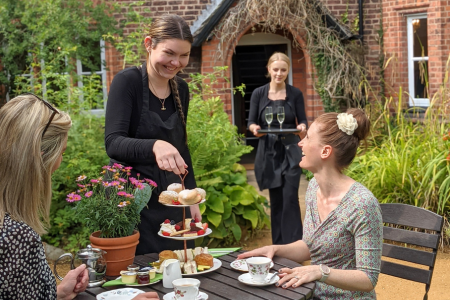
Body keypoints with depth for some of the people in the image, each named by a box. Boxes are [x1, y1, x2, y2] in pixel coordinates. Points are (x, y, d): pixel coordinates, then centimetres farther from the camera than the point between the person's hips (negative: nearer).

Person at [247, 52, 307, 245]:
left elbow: (302, 121, 3)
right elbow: (251, 122, 2)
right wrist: (255, 128, -21)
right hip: (268, 151, 1)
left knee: (290, 198, -9)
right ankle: (278, 245, 17)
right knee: (275, 200, 8)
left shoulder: (295, 94, 1)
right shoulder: (259, 94, 2)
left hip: (291, 151, -1)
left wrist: (302, 127, -20)